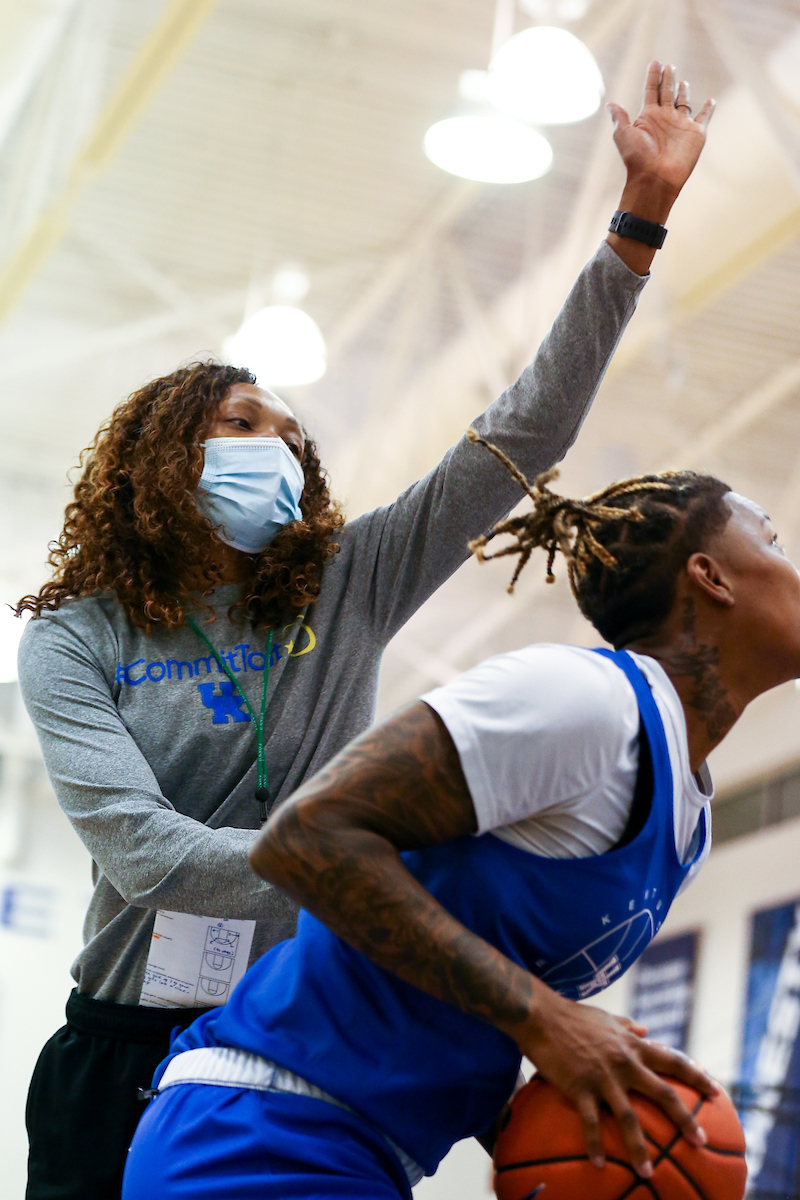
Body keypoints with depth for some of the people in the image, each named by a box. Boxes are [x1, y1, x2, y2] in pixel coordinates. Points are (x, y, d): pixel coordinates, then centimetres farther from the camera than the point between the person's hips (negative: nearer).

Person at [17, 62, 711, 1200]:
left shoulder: (345, 585, 5)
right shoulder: (76, 640, -2)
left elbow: (522, 437, 1)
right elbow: (143, 852, -16)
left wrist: (640, 219, -3)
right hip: (129, 1055, -2)